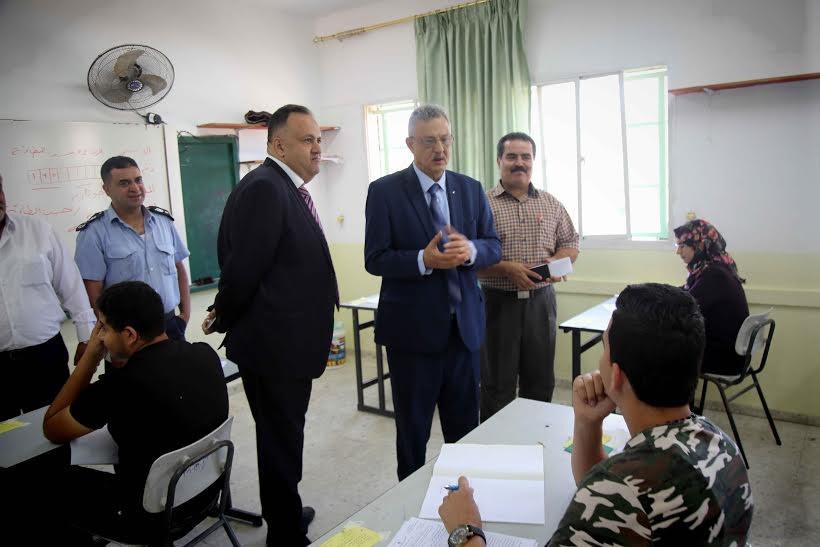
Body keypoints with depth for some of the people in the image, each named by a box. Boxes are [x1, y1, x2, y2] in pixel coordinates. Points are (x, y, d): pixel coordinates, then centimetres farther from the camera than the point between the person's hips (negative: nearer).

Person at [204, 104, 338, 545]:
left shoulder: (288, 188, 12)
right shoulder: (264, 187, -19)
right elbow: (243, 266, -22)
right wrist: (223, 321, -7)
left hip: (287, 342, 9)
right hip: (273, 344, -9)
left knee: (284, 438, 23)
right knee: (280, 441, 6)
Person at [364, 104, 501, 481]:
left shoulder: (471, 189, 6)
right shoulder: (384, 191, -6)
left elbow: (494, 247, 7)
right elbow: (375, 259, -9)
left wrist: (470, 249, -16)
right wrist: (424, 260, -25)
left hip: (464, 323, 4)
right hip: (413, 326, -3)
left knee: (465, 424, 16)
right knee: (413, 427, 12)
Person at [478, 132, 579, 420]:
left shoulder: (551, 203, 10)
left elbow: (570, 243, 15)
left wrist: (558, 262, -6)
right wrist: (506, 268, -19)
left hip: (541, 301, 4)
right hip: (498, 302, -3)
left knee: (541, 383, 13)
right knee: (497, 386, 6)